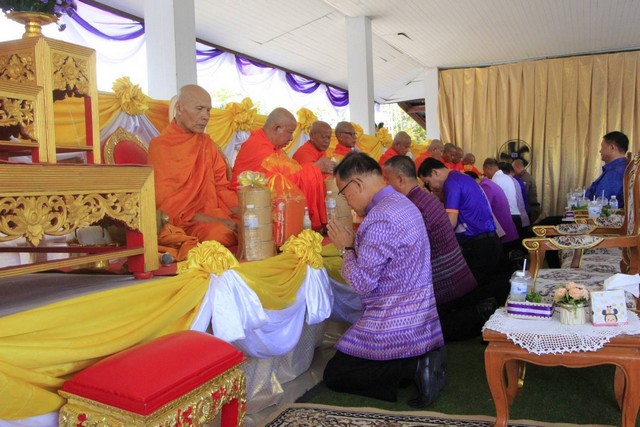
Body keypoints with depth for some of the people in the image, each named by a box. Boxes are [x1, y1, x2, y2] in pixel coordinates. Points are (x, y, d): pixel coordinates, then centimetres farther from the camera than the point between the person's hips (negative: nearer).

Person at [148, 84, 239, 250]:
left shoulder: (207, 143, 14)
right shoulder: (160, 146, -3)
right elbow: (165, 203, -8)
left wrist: (241, 211, -6)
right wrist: (212, 220, -16)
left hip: (216, 216, 6)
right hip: (182, 223, -6)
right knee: (220, 233, -34)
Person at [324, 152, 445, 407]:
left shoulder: (380, 218, -23)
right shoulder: (403, 203, 9)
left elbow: (362, 283, -22)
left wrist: (346, 248, -8)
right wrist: (355, 243, 5)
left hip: (395, 327, -10)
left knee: (333, 375, 6)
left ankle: (414, 367, -9)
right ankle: (425, 357, 7)